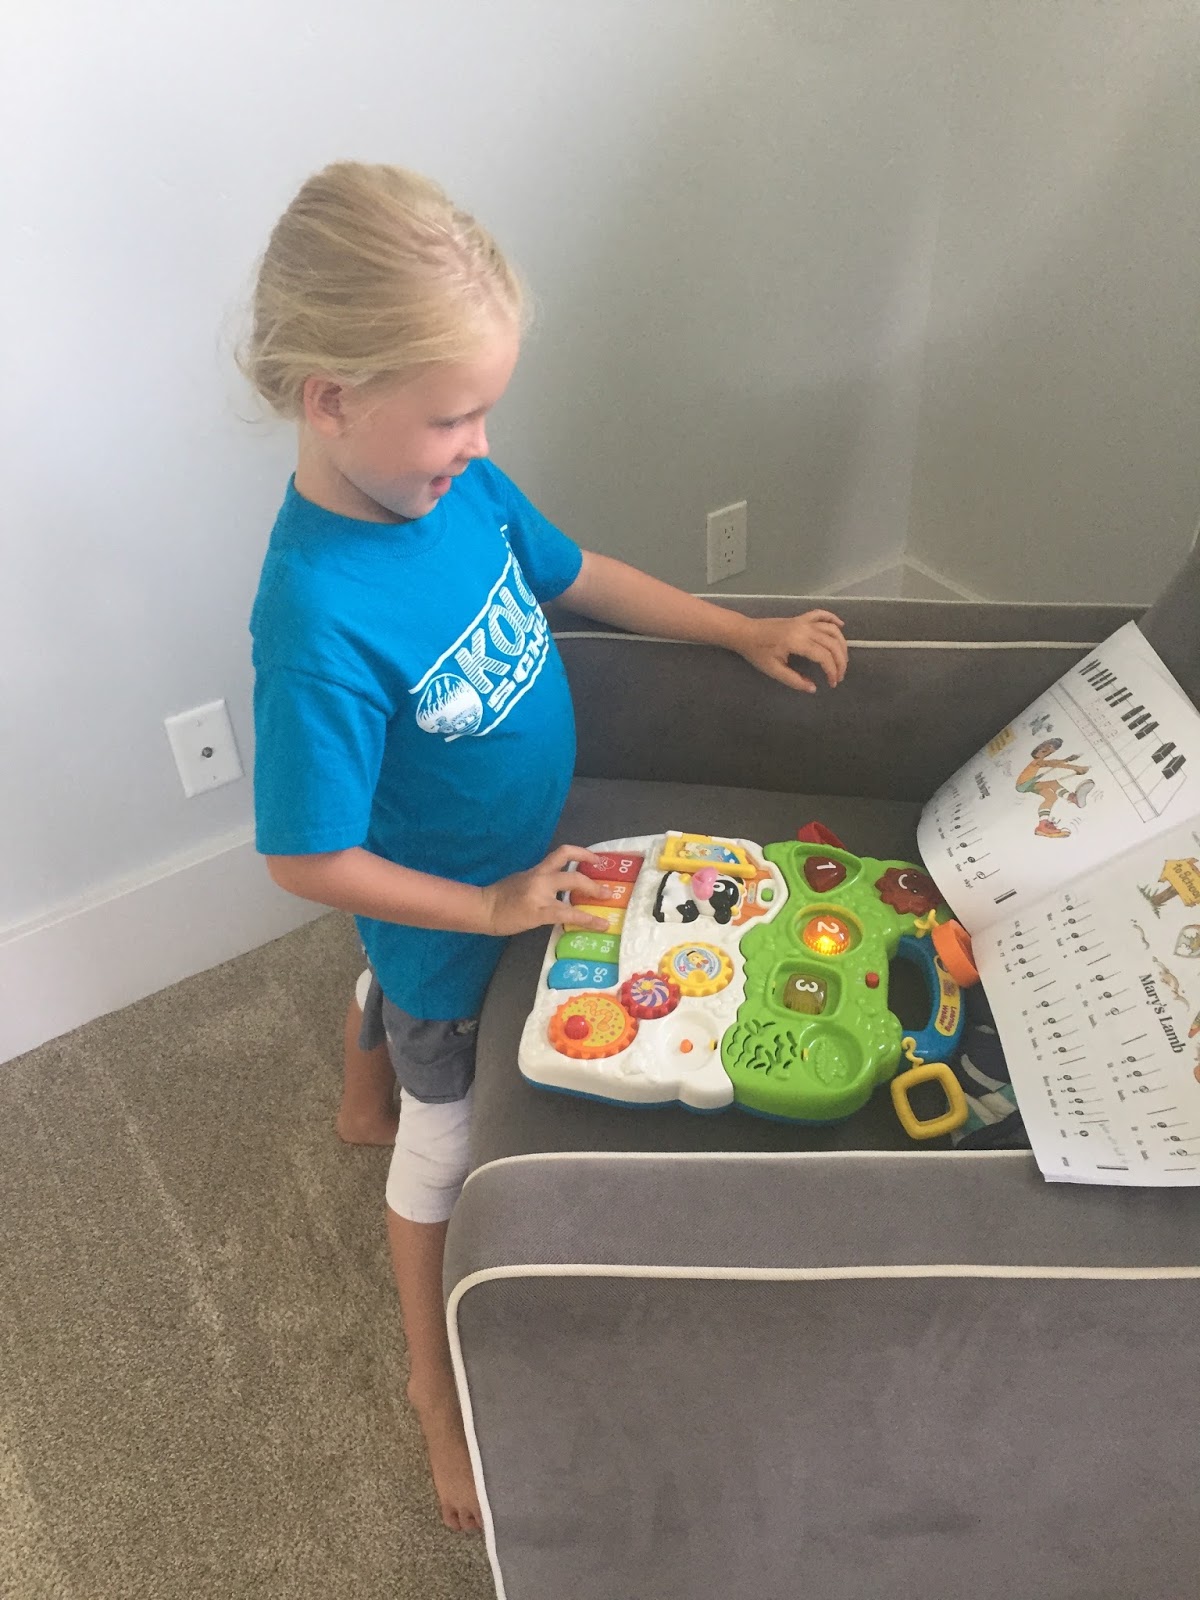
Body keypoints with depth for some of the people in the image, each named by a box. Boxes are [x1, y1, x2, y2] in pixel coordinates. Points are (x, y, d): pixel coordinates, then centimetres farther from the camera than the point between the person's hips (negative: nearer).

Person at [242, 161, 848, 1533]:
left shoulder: (450, 479, -17)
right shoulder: (318, 621, -40)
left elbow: (574, 576, 1)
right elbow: (309, 861, -31)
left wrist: (746, 633, 4)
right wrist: (489, 910, -23)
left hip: (514, 867, 7)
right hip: (453, 917, -7)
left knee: (394, 982, 36)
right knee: (449, 1147, 14)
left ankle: (364, 1106, 71)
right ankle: (435, 1387, 41)